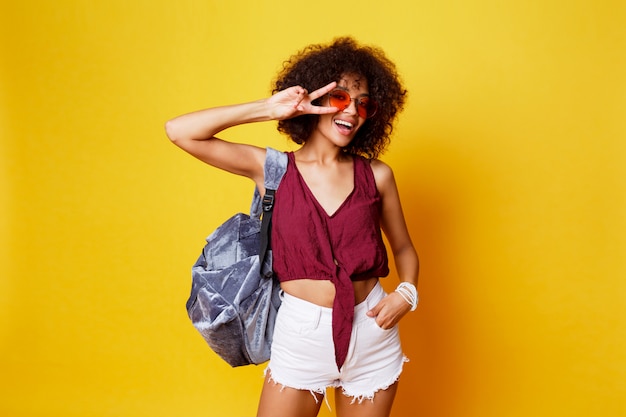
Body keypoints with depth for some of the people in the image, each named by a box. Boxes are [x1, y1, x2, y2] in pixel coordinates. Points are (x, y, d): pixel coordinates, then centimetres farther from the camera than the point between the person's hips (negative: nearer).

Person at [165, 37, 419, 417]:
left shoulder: (376, 175, -1)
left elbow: (404, 248, 12)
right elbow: (179, 132, -12)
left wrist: (406, 292, -8)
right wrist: (269, 109, -14)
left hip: (372, 333, 2)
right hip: (301, 333, -1)